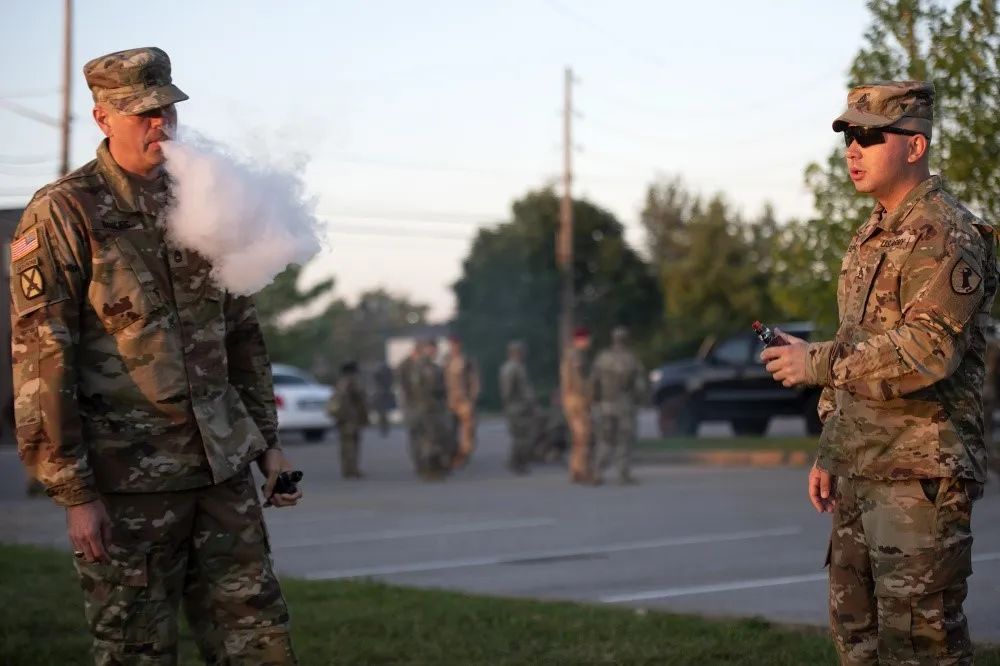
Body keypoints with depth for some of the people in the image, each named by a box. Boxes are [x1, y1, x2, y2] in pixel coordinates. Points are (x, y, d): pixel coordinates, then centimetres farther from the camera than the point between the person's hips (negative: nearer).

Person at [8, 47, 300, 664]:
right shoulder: (62, 215, -8)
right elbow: (41, 361, -11)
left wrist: (267, 442, 14)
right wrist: (74, 493, -14)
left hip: (223, 466, 5)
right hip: (128, 478, -5)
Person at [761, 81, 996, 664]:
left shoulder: (946, 235, -12)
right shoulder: (871, 237, 18)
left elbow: (929, 348, -24)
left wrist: (819, 363, -21)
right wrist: (829, 452, 20)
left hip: (920, 475, -10)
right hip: (860, 474, 10)